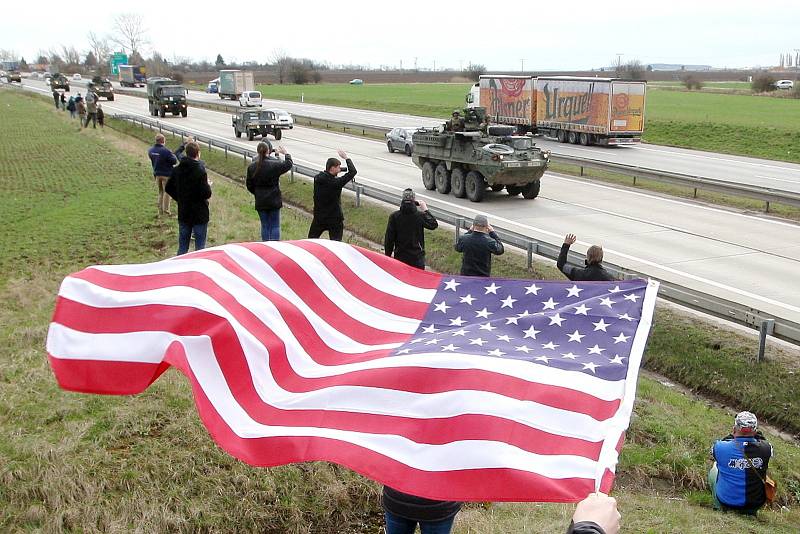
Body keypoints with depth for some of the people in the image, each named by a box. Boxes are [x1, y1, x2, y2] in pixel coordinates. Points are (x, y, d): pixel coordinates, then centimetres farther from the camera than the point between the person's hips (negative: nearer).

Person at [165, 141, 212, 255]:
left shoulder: (177, 170, 1)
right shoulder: (200, 170, -18)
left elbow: (168, 188, 8)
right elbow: (206, 193, -22)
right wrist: (207, 185, -2)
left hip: (183, 214, 6)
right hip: (200, 215, -5)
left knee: (182, 246, 14)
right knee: (200, 246, 4)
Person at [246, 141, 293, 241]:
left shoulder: (251, 167, -3)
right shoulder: (274, 164, -15)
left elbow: (249, 185, 4)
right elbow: (288, 165, 0)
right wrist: (286, 154, 16)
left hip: (260, 202, 3)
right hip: (274, 201, -3)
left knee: (265, 226, 14)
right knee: (275, 226, 6)